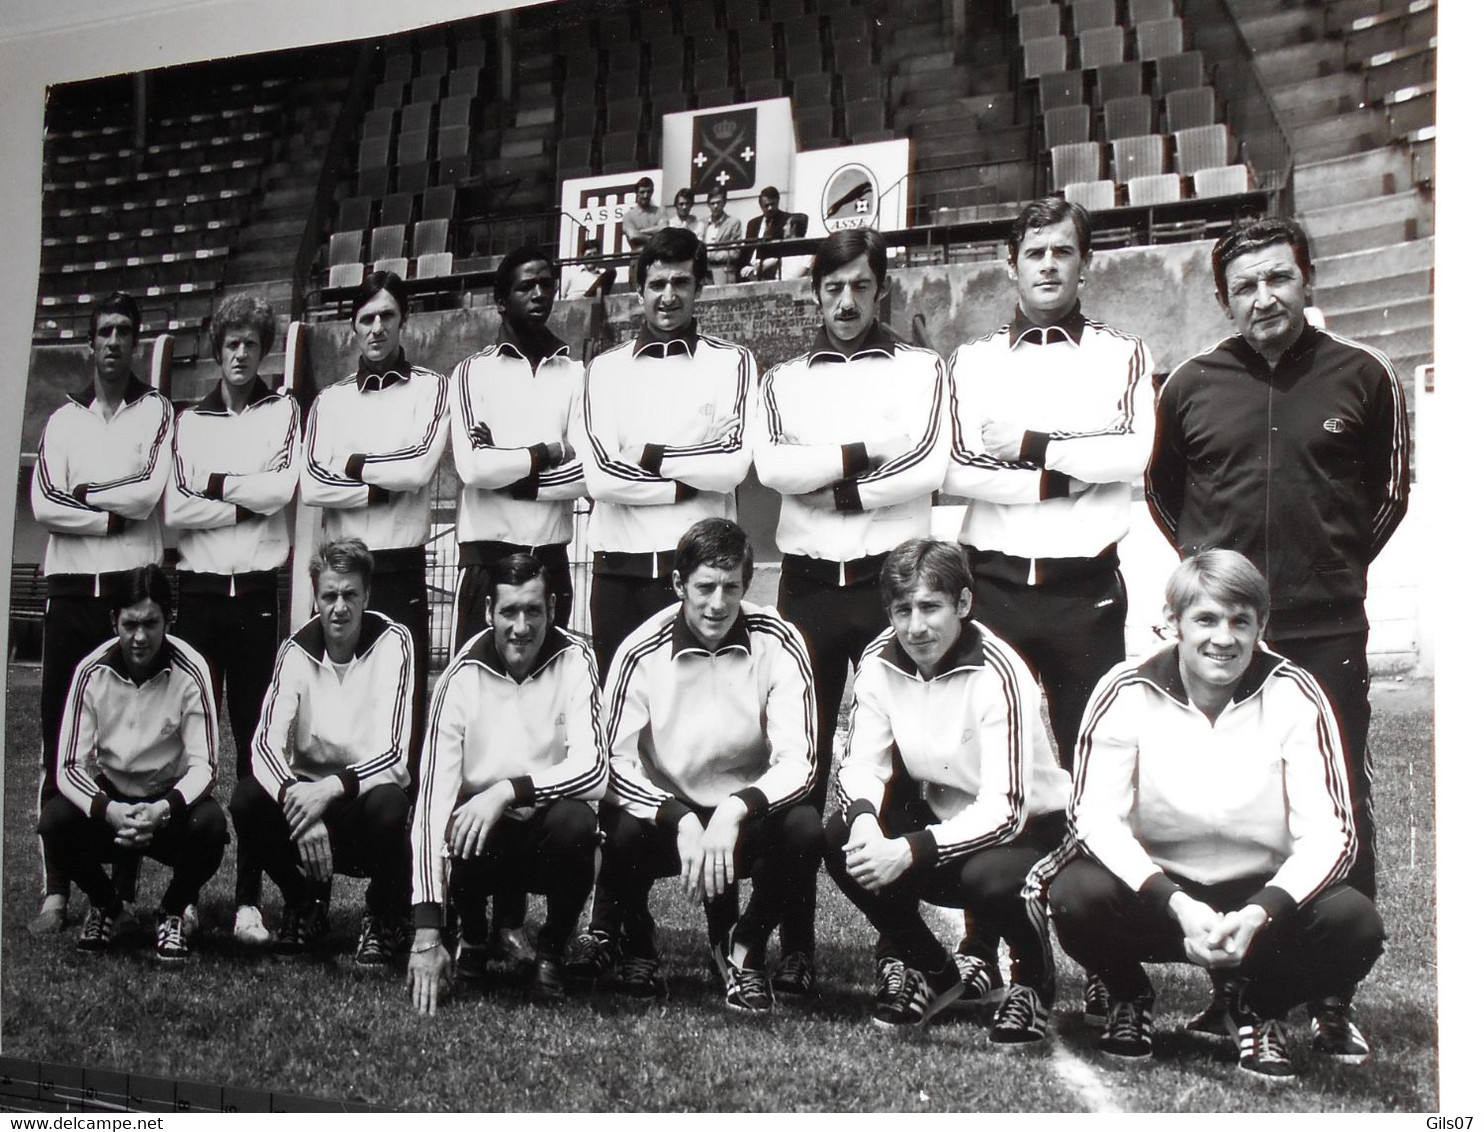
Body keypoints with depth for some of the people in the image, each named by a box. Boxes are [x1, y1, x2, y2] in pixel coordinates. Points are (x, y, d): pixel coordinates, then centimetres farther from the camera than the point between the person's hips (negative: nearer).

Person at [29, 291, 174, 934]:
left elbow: (152, 491, -6)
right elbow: (42, 506, 2)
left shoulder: (157, 413, 10)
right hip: (70, 587, 2)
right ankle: (56, 889, 2)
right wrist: (113, 516, -8)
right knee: (59, 736, -1)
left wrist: (83, 494, -1)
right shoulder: (63, 420, 16)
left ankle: (126, 881, 3)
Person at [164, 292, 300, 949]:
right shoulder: (190, 420, 15)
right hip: (199, 591, 2)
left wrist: (214, 486, -1)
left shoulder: (284, 411, 11)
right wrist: (247, 502, -6)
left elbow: (283, 486, -6)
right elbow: (174, 509, 1)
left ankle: (250, 897, 0)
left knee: (254, 745, -1)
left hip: (257, 592, -2)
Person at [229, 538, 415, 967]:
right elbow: (266, 742, -14)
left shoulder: (392, 642, -11)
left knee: (388, 804, -35)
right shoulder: (297, 649, -3)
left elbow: (393, 754, -19)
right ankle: (306, 902, 5)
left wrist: (333, 788, -34)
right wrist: (293, 795, -34)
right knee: (246, 799, -24)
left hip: (367, 790, -3)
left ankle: (383, 916, -3)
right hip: (307, 791, 3)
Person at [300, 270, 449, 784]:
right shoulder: (330, 399, 14)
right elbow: (312, 485, -1)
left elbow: (419, 466, -11)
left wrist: (351, 465, -1)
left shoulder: (430, 388, 5)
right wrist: (382, 487, -9)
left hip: (402, 568, -3)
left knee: (405, 693, -4)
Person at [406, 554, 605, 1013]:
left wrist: (508, 791, -35)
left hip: (546, 827, 0)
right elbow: (433, 798, -22)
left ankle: (552, 949, -3)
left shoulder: (574, 660, -12)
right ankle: (473, 927, 6)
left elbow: (594, 769, -21)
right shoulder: (462, 678, -15)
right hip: (479, 830, 0)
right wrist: (426, 933, -30)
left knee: (575, 821, -32)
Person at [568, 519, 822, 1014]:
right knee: (623, 833, -32)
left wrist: (735, 810, -32)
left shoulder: (777, 643, -11)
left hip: (747, 815, 1)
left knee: (804, 831, -30)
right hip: (663, 810, 0)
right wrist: (681, 821, -30)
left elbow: (798, 762, -15)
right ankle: (628, 936, 4)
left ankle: (744, 945, 1)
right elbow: (615, 764, -14)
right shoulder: (642, 652, -12)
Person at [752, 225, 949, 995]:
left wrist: (832, 485, -7)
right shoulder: (784, 380, 14)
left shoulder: (919, 369, 9)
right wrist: (868, 453, -11)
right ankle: (795, 944, 6)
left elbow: (928, 468, -8)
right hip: (808, 584, 2)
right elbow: (771, 466, -6)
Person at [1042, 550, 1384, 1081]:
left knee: (1354, 924, -28)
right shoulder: (1128, 693, -10)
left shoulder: (1294, 696, -9)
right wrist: (1176, 906, -29)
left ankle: (1260, 1005, 6)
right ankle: (1128, 998, 5)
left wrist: (1261, 914, -29)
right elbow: (1096, 817, -15)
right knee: (1077, 895, -31)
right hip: (1154, 888, 0)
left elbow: (1329, 831, -12)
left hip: (1262, 895, 1)